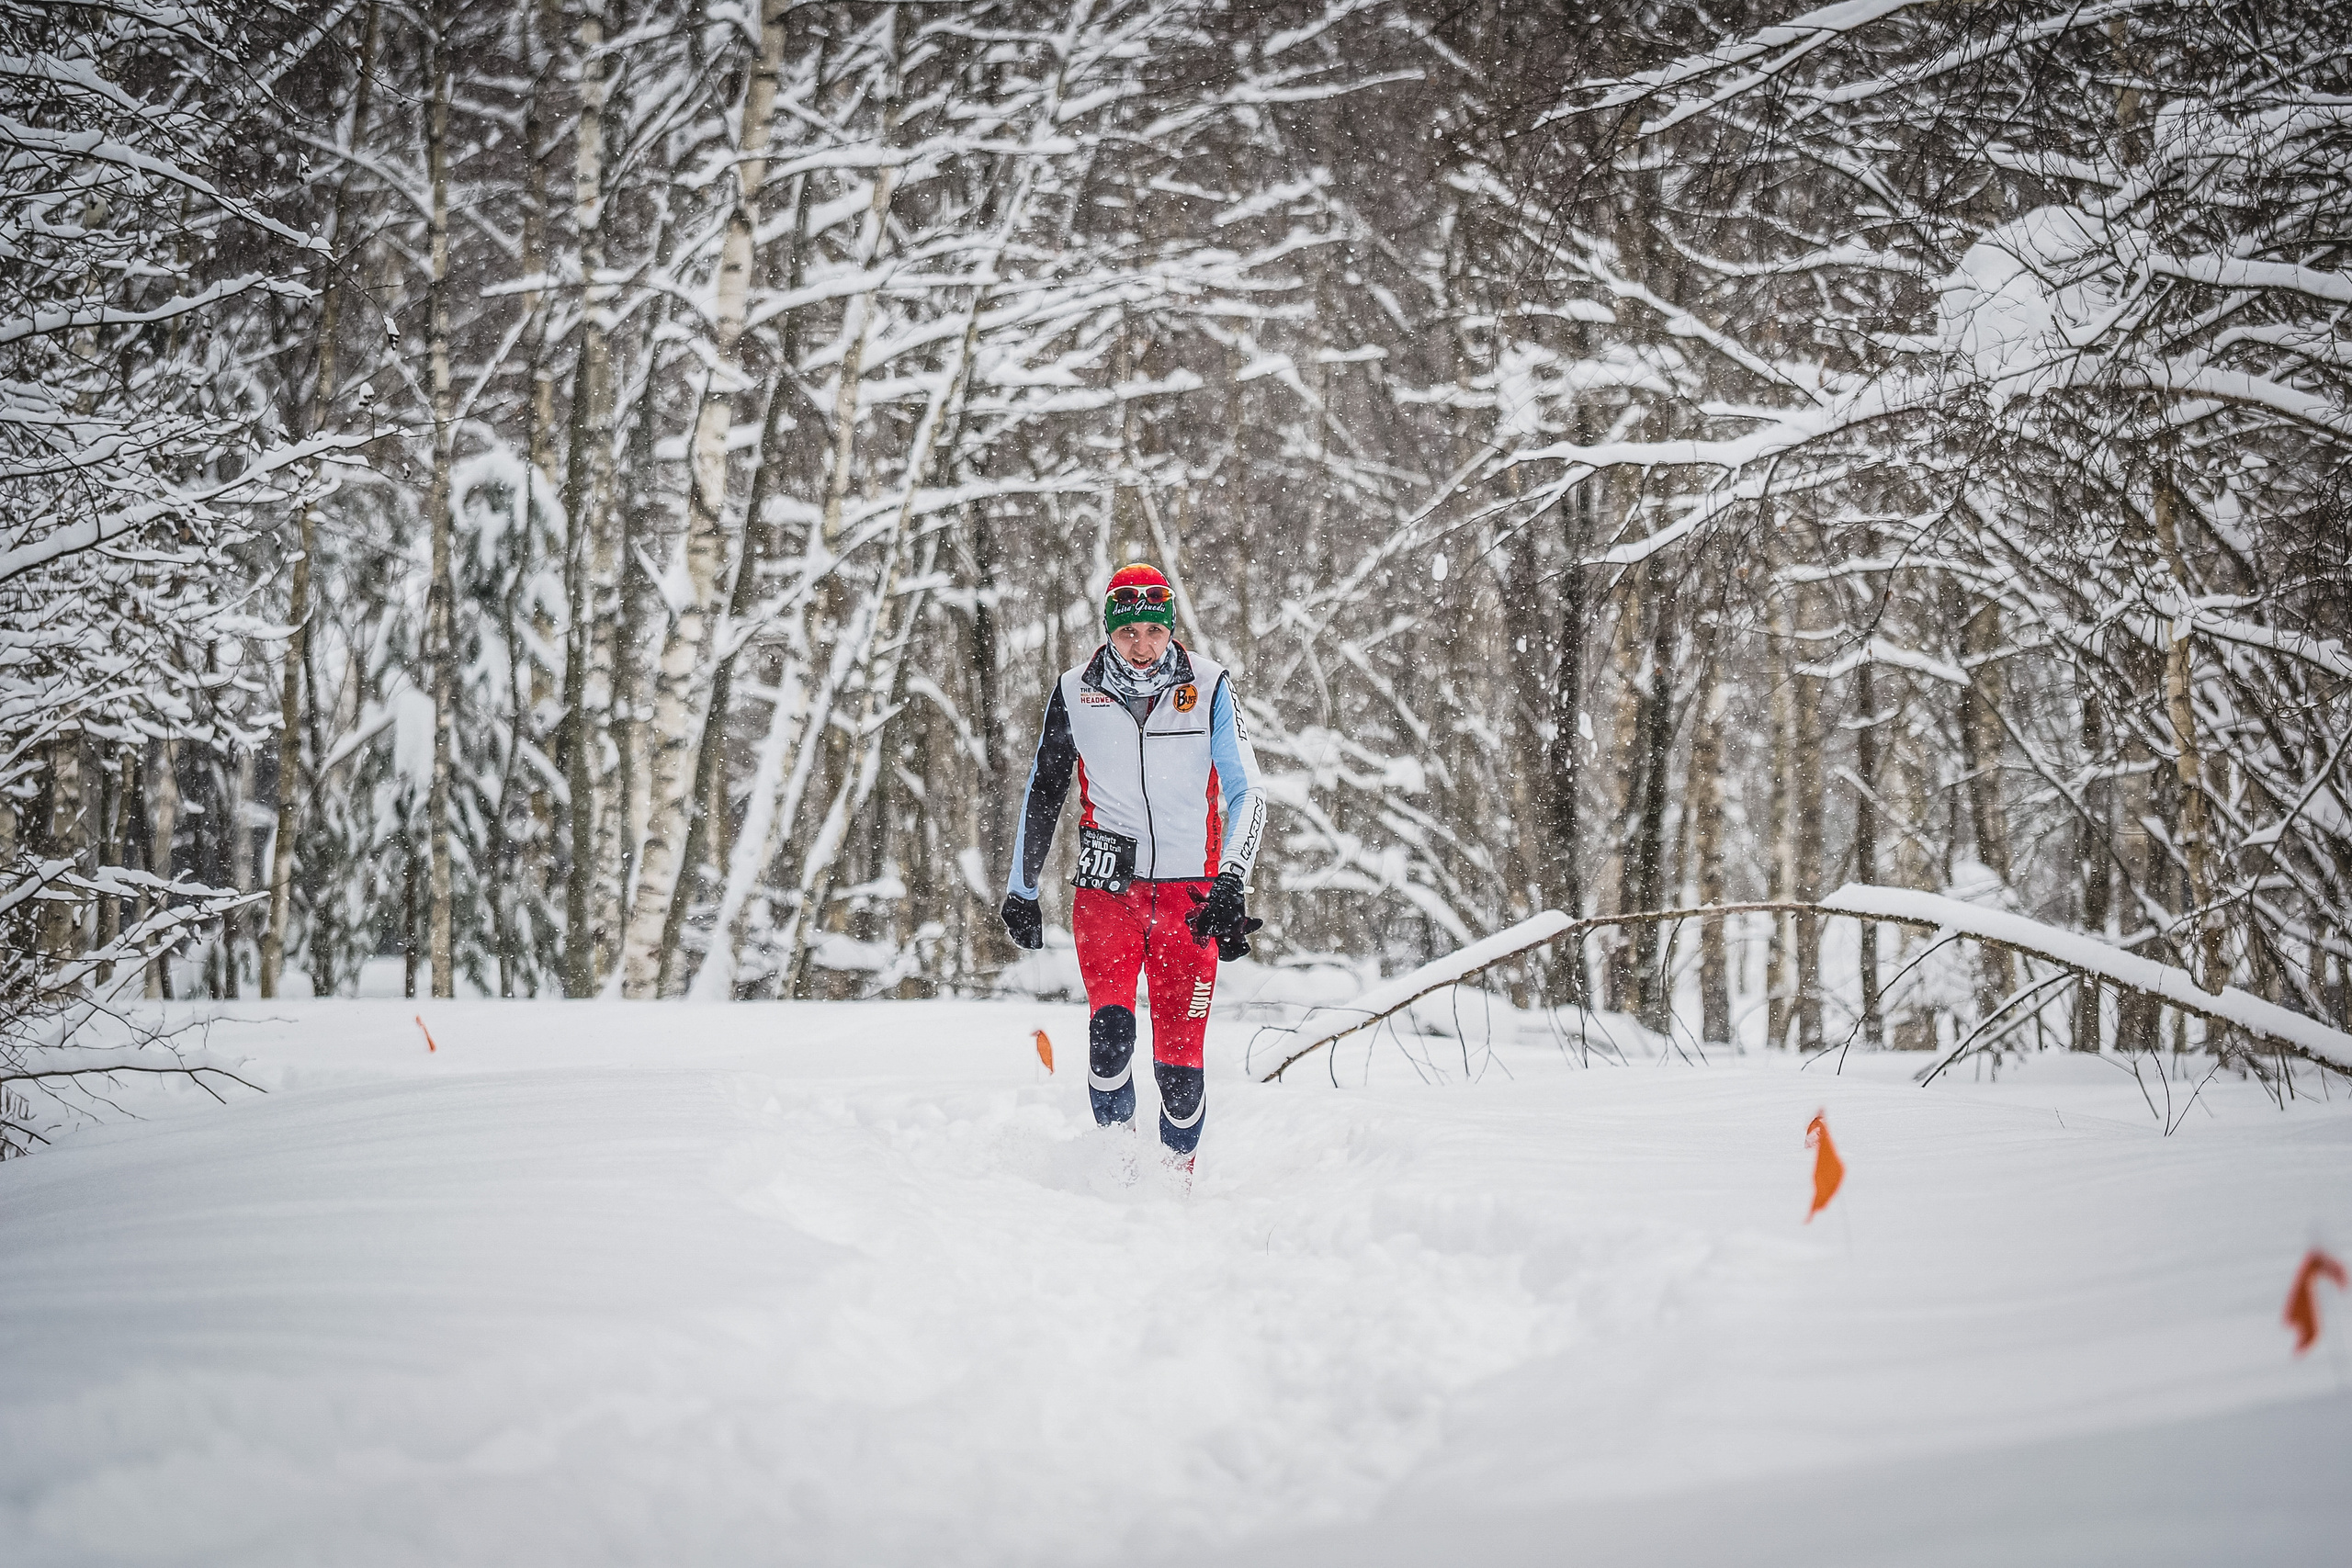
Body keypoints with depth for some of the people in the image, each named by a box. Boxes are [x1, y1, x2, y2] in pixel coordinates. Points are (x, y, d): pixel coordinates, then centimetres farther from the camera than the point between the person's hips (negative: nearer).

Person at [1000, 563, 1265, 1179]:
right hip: (1109, 882, 1)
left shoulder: (1209, 687, -4)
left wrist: (1230, 882, -22)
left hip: (1191, 891, -1)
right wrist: (1020, 889, 14)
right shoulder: (1076, 693, 0)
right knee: (1111, 1027, -19)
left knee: (1180, 1052, -1)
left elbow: (1247, 794, -7)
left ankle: (1178, 1169, 20)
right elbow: (1042, 793, 13)